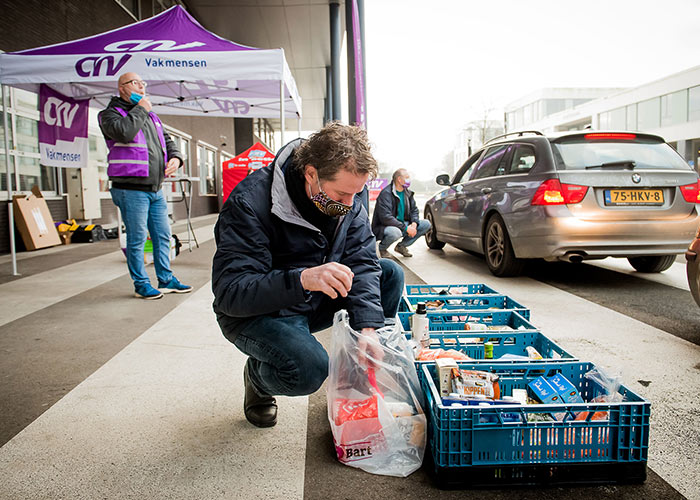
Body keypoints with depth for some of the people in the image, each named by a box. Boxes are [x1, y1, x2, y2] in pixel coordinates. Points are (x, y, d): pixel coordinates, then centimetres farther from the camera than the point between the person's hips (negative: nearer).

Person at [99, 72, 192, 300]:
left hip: (156, 189, 7)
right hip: (131, 189, -7)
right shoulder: (110, 114, -1)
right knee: (137, 239, -1)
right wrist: (140, 110, -8)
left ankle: (166, 280, 21)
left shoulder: (151, 116, 21)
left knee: (163, 235, 10)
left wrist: (175, 157, 5)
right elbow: (123, 132, -22)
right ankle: (141, 284, 10)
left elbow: (167, 140, 26)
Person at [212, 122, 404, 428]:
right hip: (257, 313, -6)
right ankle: (257, 378, 4)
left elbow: (362, 265, -12)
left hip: (317, 303, 6)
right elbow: (229, 293, -32)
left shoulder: (348, 203, -7)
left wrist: (367, 328, -28)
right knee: (309, 368, -34)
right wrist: (302, 279, -47)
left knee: (390, 273, -9)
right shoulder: (250, 202, -27)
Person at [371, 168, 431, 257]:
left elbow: (414, 210, 12)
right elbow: (386, 217, -27)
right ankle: (382, 248, -5)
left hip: (402, 224, 8)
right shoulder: (386, 193, -19)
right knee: (395, 232, -42)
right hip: (383, 227, -8)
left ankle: (401, 246, 7)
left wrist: (414, 223, -12)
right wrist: (406, 228, -28)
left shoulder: (408, 193, 7)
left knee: (426, 224, -3)